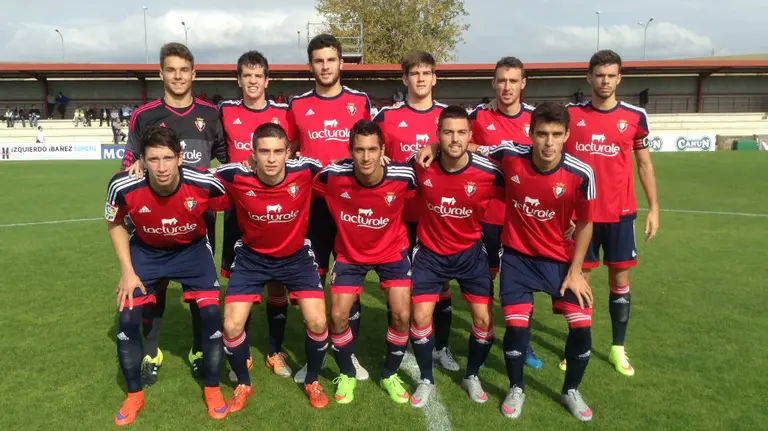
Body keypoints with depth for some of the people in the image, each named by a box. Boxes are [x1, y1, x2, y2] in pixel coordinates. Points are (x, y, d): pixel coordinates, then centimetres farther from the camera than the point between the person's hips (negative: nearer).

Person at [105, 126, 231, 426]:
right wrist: (127, 271, -10)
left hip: (192, 249, -1)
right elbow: (116, 225, -6)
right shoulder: (123, 187, -27)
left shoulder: (204, 183, -31)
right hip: (145, 251, 1)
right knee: (127, 319, -5)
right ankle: (134, 395, 19)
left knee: (211, 313, -11)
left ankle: (212, 389, 12)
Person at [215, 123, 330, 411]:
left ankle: (312, 381, 21)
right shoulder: (236, 176, -24)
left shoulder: (305, 171, -24)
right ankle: (243, 384, 25)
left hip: (296, 256, 0)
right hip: (252, 257, 0)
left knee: (318, 323, -10)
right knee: (231, 327, -7)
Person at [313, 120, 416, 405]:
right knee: (338, 317, -4)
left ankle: (390, 375, 22)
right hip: (350, 254, 0)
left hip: (392, 252, 0)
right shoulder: (333, 175, -26)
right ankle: (347, 374, 25)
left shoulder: (403, 177, -25)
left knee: (402, 316, -7)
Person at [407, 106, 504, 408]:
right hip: (430, 253, 0)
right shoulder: (420, 166, -18)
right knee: (420, 316, -5)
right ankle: (426, 380, 19)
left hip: (471, 252, 0)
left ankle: (472, 376, 25)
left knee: (484, 319, -2)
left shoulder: (488, 172, -19)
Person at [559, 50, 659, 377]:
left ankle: (618, 348, 22)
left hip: (620, 213, 1)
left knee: (620, 279, 7)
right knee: (580, 278, 6)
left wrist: (654, 208, 3)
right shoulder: (571, 114, -1)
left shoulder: (635, 117, 1)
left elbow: (644, 164, 8)